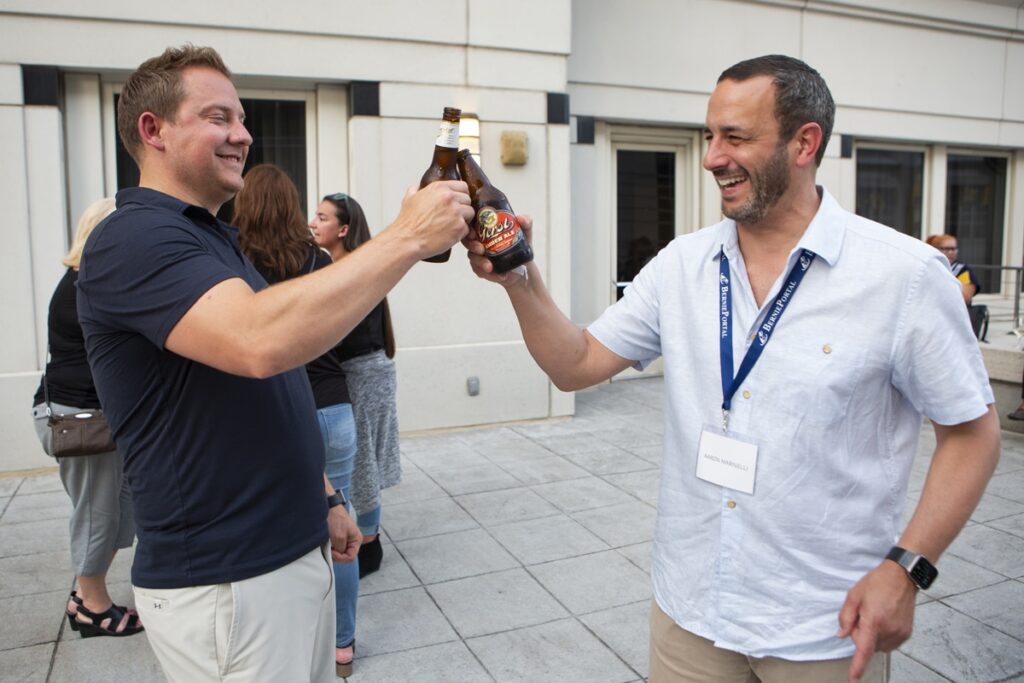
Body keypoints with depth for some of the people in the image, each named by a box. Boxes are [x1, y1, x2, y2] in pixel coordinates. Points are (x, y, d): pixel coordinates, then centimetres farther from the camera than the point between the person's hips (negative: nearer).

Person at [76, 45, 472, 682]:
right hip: (223, 582, -9)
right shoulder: (132, 239, -17)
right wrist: (407, 238, -31)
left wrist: (323, 496, 16)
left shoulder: (217, 240, 14)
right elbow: (260, 341, -37)